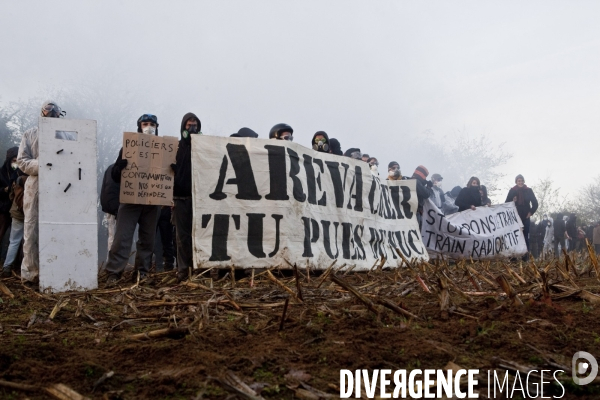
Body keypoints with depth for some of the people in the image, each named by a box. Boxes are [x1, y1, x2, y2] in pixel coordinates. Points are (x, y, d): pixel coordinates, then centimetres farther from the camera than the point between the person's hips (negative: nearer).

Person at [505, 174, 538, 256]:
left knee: (525, 236, -1)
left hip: (525, 217, 1)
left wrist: (531, 212, 2)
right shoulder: (512, 191, 4)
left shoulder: (528, 191, 5)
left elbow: (535, 203, 8)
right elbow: (507, 203, 6)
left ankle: (525, 256, 0)